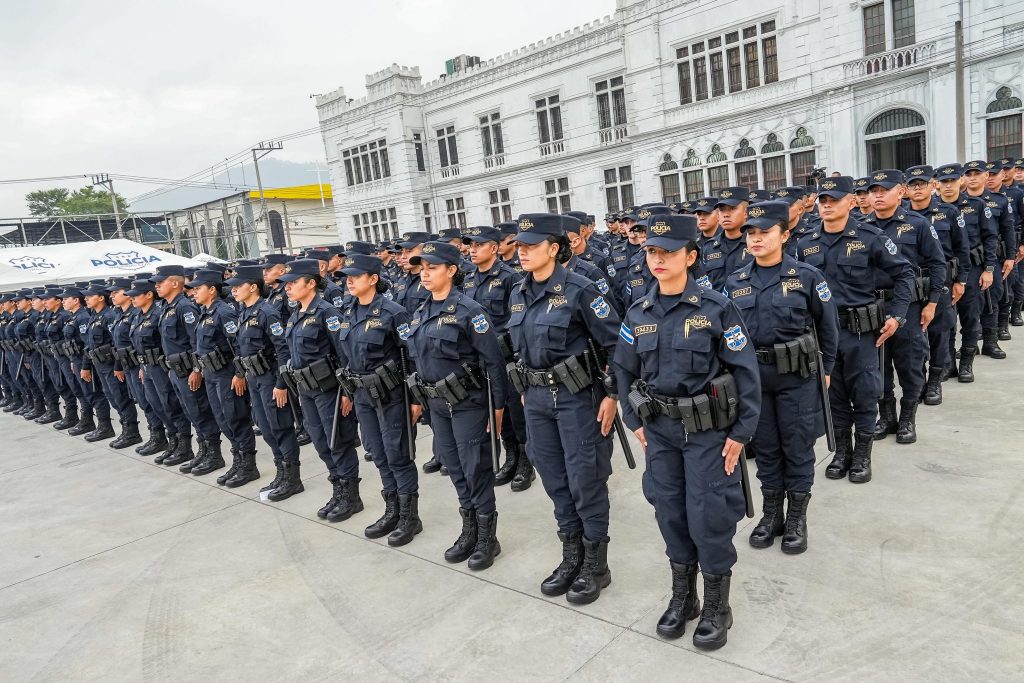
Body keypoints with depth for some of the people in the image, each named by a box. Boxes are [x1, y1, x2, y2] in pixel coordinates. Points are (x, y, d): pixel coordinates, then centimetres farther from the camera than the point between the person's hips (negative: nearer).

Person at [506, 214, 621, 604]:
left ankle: (596, 564, 20)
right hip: (536, 397, 7)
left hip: (575, 395, -7)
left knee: (584, 479, 3)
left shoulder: (578, 291, -14)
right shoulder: (518, 296, 7)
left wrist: (612, 395, -13)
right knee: (554, 479, 14)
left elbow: (616, 343, -12)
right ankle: (572, 556, 31)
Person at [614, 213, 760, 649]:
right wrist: (634, 421, 7)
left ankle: (716, 607, 24)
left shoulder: (716, 308, -11)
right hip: (660, 428, 4)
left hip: (709, 428, -4)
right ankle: (682, 597, 33)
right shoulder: (637, 314, 1)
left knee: (708, 515, 2)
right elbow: (625, 371, 12)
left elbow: (746, 372, -9)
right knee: (670, 512, 12)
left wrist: (741, 432, -9)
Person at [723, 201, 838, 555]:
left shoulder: (807, 276, -6)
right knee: (765, 445, 13)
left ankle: (797, 517, 24)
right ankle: (771, 512, 29)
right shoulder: (735, 282, 2)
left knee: (797, 446, 8)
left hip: (797, 376, -3)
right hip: (752, 374, 3)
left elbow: (828, 326, 2)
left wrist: (824, 369, 4)